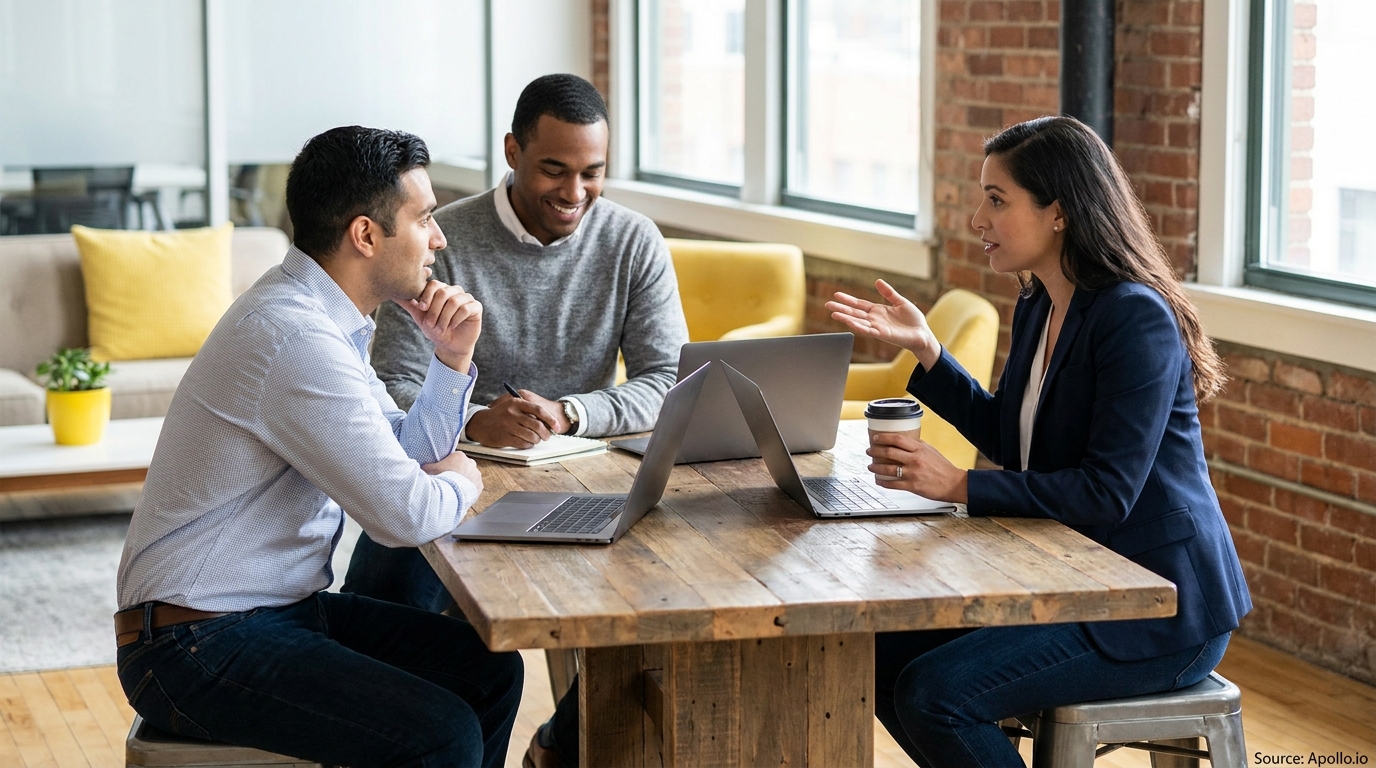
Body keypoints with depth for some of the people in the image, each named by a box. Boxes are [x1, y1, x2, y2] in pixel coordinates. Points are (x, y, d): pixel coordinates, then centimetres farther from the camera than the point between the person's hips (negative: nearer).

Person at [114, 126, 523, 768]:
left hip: (282, 607, 10)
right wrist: (461, 481, -3)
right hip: (198, 644, -10)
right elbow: (405, 514, -25)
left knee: (490, 671, 7)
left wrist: (453, 358, 2)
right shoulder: (293, 338, -24)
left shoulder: (322, 317, 9)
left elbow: (405, 451, 18)